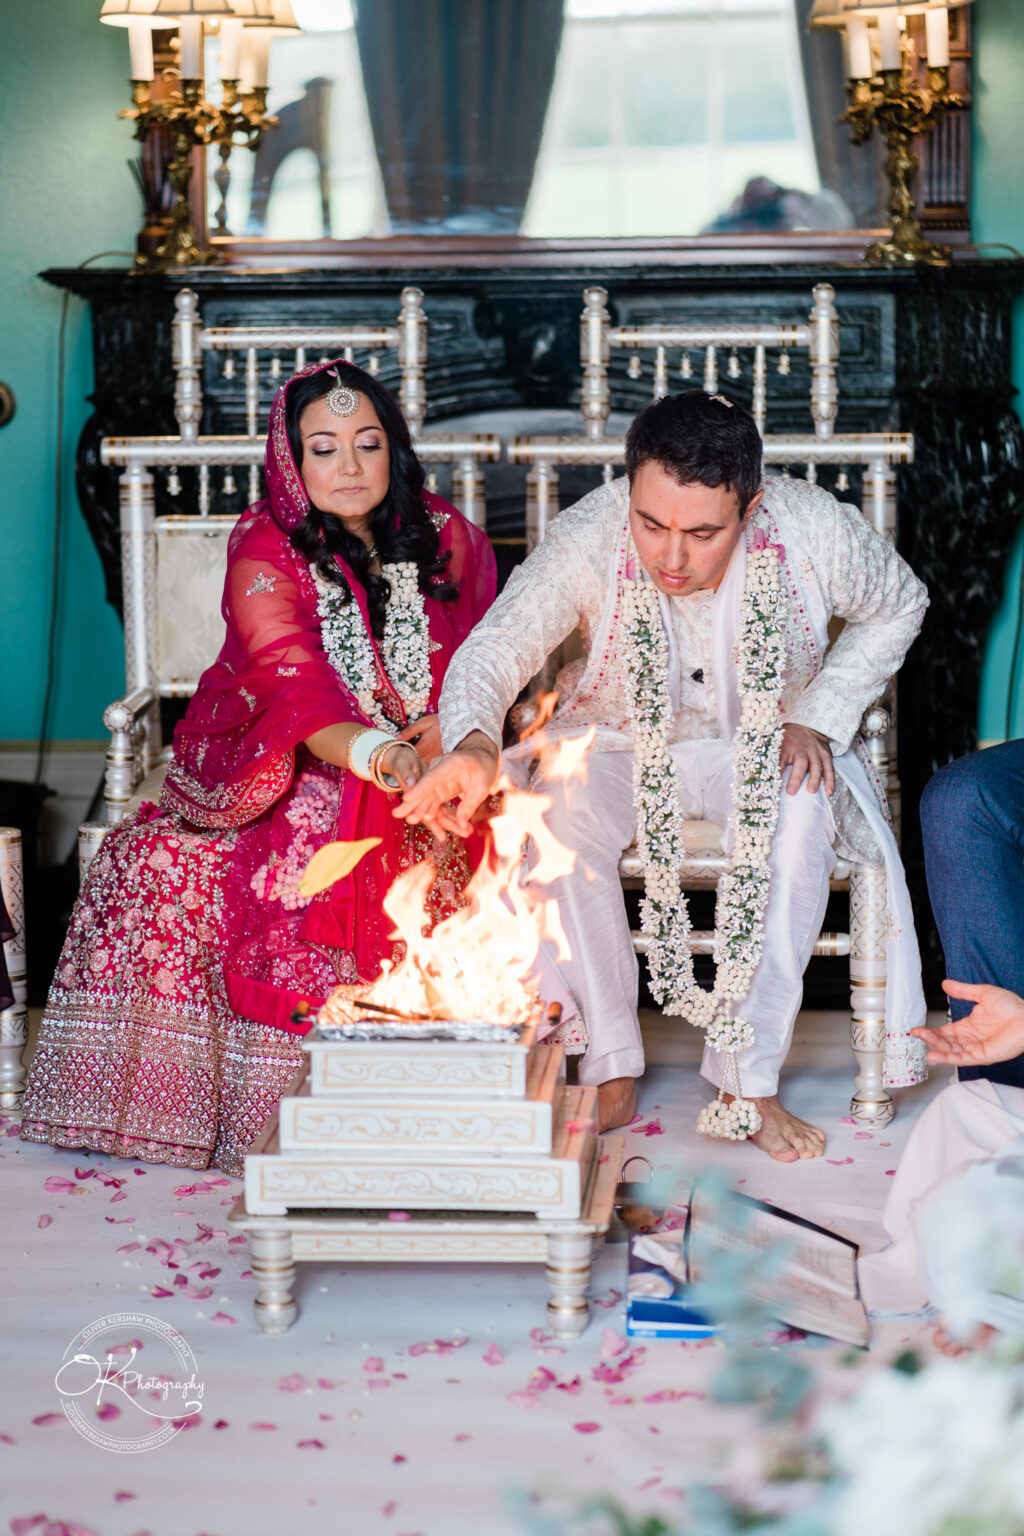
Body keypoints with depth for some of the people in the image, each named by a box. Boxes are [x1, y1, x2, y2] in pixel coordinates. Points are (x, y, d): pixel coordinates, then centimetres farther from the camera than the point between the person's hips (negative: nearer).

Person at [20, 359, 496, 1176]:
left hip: (413, 795, 1)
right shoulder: (264, 555, -9)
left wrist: (439, 733, -15)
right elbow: (295, 694, -25)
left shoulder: (447, 538, 3)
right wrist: (376, 755, -46)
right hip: (285, 781, -1)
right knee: (156, 862, -26)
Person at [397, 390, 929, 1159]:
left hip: (764, 748, 0)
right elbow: (493, 650, -32)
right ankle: (611, 1072, -17)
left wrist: (819, 718, -11)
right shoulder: (587, 540, -27)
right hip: (620, 745, 0)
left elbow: (899, 606, -1)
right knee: (560, 811, -31)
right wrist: (472, 743, -55)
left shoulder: (815, 531, -22)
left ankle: (748, 1078, -24)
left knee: (800, 814, -33)